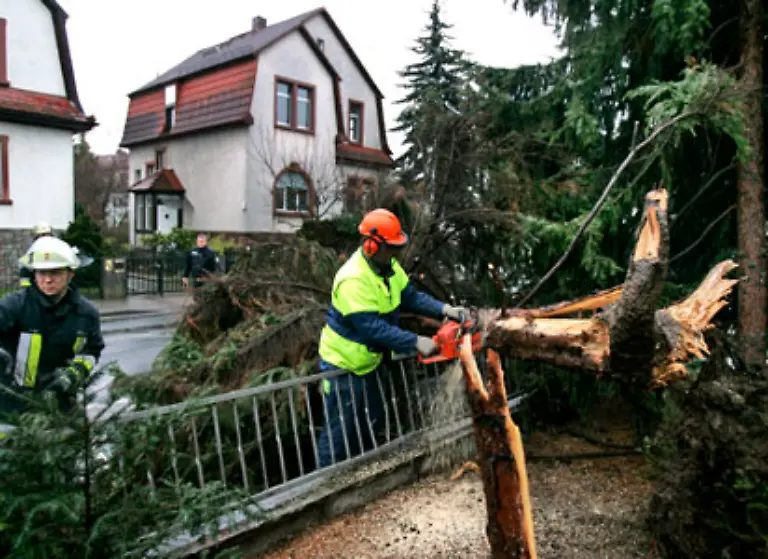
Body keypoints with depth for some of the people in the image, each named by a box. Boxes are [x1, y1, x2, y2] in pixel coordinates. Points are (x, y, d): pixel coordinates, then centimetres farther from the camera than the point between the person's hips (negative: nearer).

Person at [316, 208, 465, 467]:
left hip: (368, 361, 9)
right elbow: (373, 327, -36)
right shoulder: (353, 280, -32)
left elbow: (410, 296, 0)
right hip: (343, 365, -9)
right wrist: (416, 342, -35)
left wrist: (444, 310, -14)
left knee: (372, 419, 23)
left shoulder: (388, 266, -4)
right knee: (341, 429, 3)